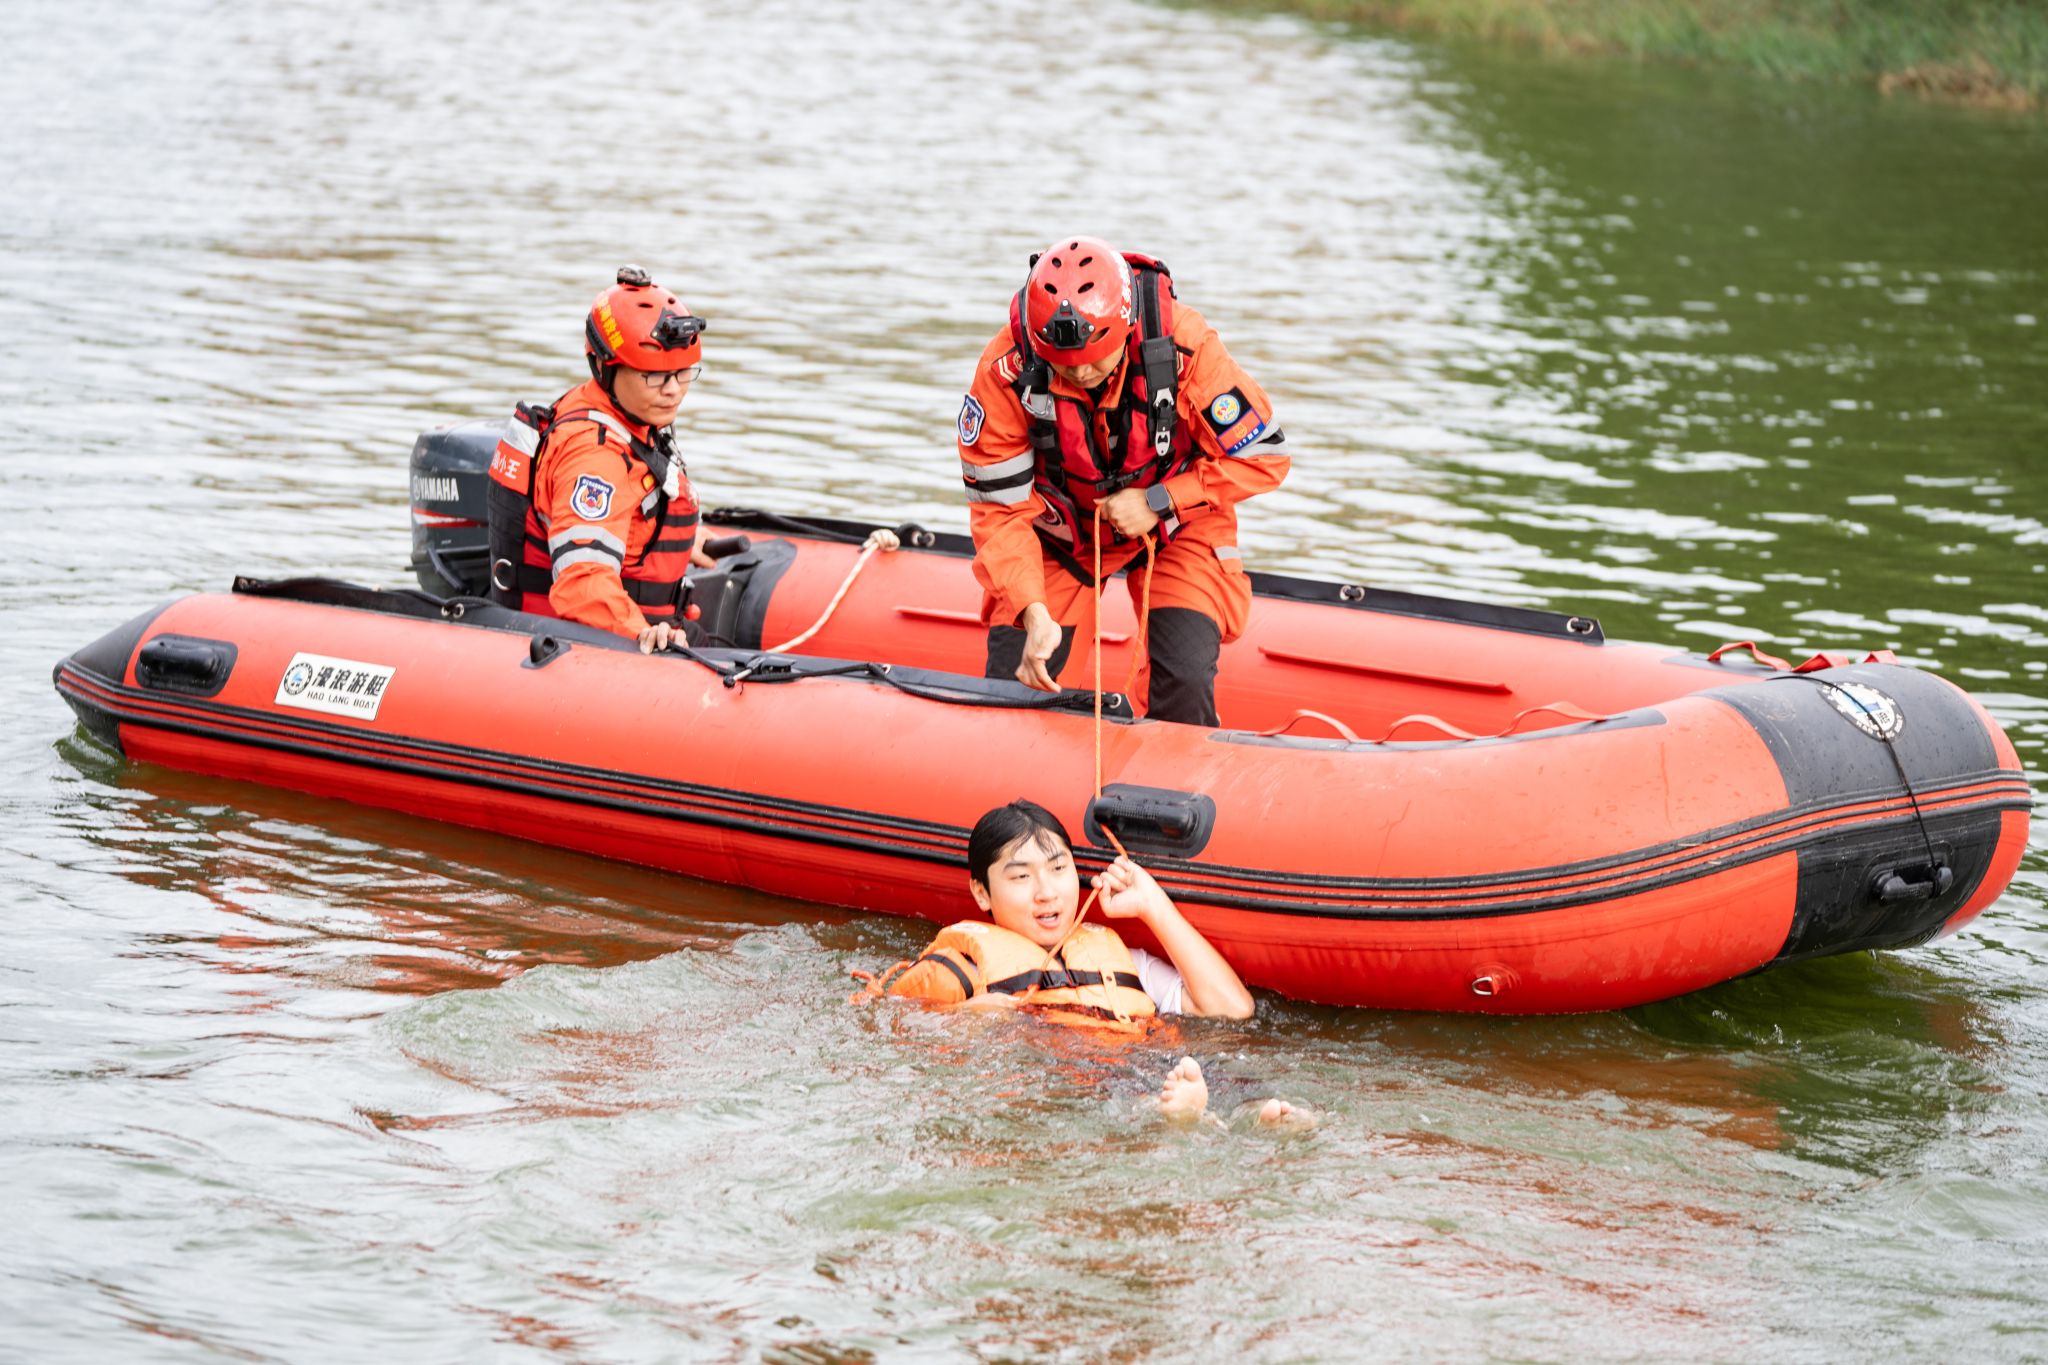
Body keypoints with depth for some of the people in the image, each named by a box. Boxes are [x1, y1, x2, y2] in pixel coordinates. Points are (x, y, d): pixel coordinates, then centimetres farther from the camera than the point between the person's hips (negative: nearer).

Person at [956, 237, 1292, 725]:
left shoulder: (1186, 347, -30)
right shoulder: (1006, 371, -27)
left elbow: (1264, 456, -18)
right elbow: (1000, 507, -20)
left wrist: (1159, 502, -24)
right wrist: (1033, 611, -31)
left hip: (1175, 522, -1)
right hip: (1059, 531, 1)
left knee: (1182, 685, -17)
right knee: (1011, 682, -8)